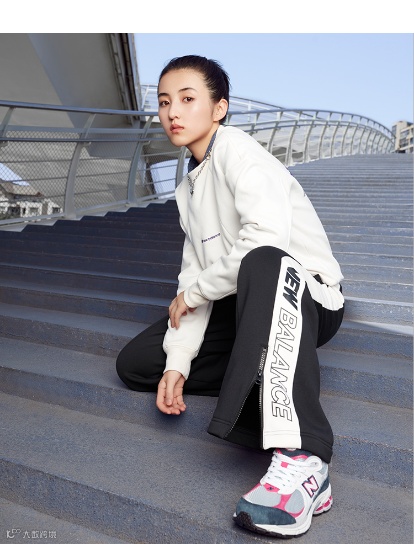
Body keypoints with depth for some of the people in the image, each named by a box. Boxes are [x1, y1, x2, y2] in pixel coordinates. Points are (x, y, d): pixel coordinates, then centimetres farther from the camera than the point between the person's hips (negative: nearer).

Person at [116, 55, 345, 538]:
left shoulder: (237, 150, -12)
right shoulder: (187, 188, 13)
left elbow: (268, 236, -31)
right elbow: (193, 274, 6)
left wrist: (194, 291, -16)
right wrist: (178, 362, -6)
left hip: (309, 301, -8)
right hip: (244, 309, 8)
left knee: (265, 264, -43)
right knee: (134, 363, 1)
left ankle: (302, 459, -46)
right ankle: (271, 383, -9)